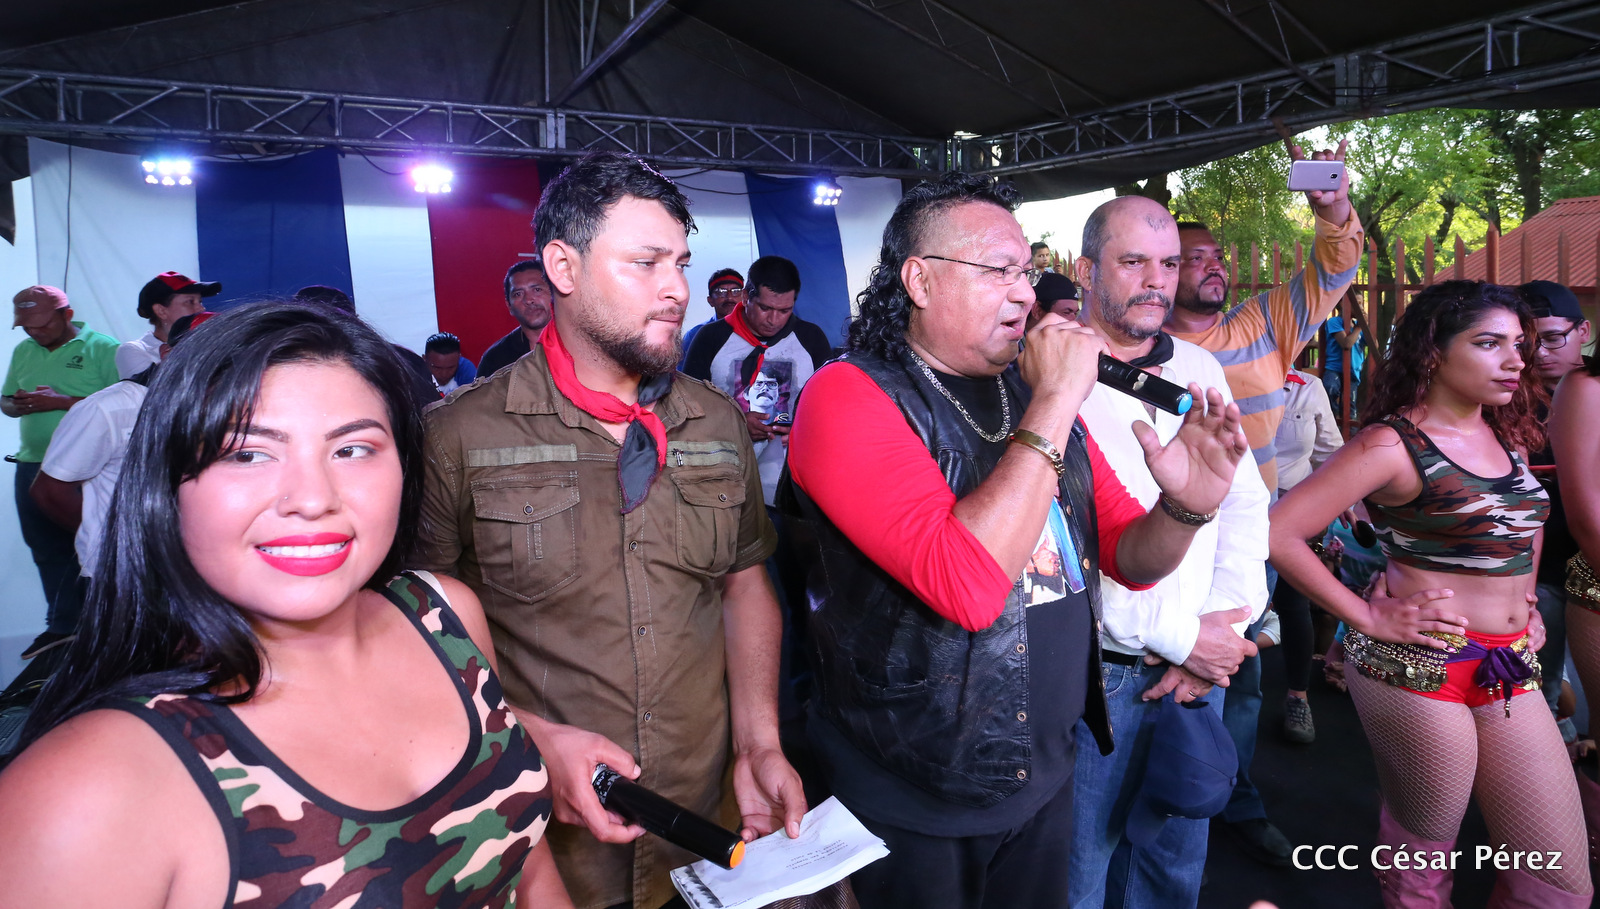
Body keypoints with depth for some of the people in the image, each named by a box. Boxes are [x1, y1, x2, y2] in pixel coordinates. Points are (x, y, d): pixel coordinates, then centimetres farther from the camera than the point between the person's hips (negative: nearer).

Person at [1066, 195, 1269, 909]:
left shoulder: (1199, 368, 8)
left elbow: (1244, 503, 9)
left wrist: (1222, 621, -6)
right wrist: (1177, 637, -14)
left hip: (1203, 664, 5)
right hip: (1094, 673, -5)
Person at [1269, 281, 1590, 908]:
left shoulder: (1508, 436, 10)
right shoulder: (1393, 444, -12)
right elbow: (1278, 532, -20)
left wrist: (1523, 603, 17)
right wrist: (1367, 618, -14)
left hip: (1510, 672, 7)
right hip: (1420, 670, -7)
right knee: (1421, 858, 8)